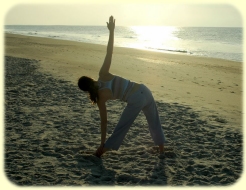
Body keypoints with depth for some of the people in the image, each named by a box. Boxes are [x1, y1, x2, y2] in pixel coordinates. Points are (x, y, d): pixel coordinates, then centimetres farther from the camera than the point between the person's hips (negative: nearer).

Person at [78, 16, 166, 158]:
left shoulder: (100, 97, -1)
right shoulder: (103, 75, 2)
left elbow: (104, 121, 2)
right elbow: (109, 52, -11)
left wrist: (102, 144, 10)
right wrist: (111, 30, -11)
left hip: (135, 101, -4)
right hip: (144, 91, 4)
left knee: (122, 128, 12)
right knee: (154, 121, 23)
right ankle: (162, 149, 36)